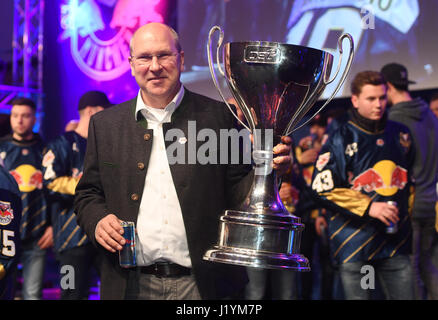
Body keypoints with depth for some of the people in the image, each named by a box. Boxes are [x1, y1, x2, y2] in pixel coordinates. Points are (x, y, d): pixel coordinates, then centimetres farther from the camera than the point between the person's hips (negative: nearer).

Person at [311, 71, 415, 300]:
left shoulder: (400, 135, 13)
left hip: (396, 241, 4)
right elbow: (322, 187, -10)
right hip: (355, 244, -4)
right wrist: (368, 207, -15)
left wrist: (408, 216, 17)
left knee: (404, 294, 3)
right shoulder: (341, 139, -4)